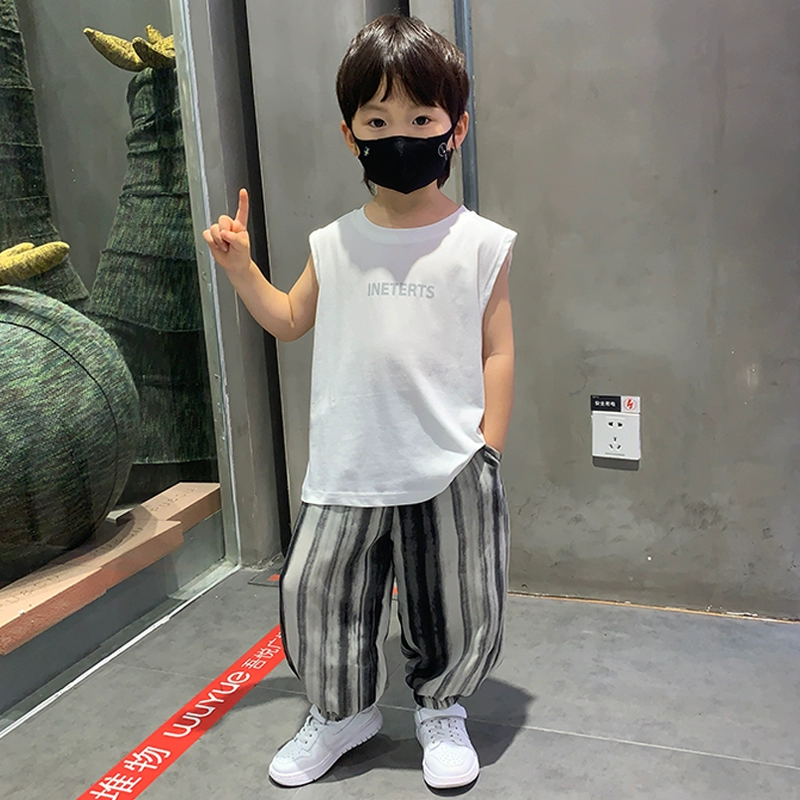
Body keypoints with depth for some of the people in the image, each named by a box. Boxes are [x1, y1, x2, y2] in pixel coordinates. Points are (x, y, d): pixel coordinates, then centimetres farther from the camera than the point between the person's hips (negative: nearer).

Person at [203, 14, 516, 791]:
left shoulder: (480, 244, -3)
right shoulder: (335, 244, 4)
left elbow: (496, 351, -1)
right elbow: (289, 320, 19)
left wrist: (488, 453, -5)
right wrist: (239, 266, 8)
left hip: (449, 471, -2)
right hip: (348, 469, 2)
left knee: (459, 609, 9)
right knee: (314, 594, 7)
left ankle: (439, 709, 40)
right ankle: (342, 712, 35)